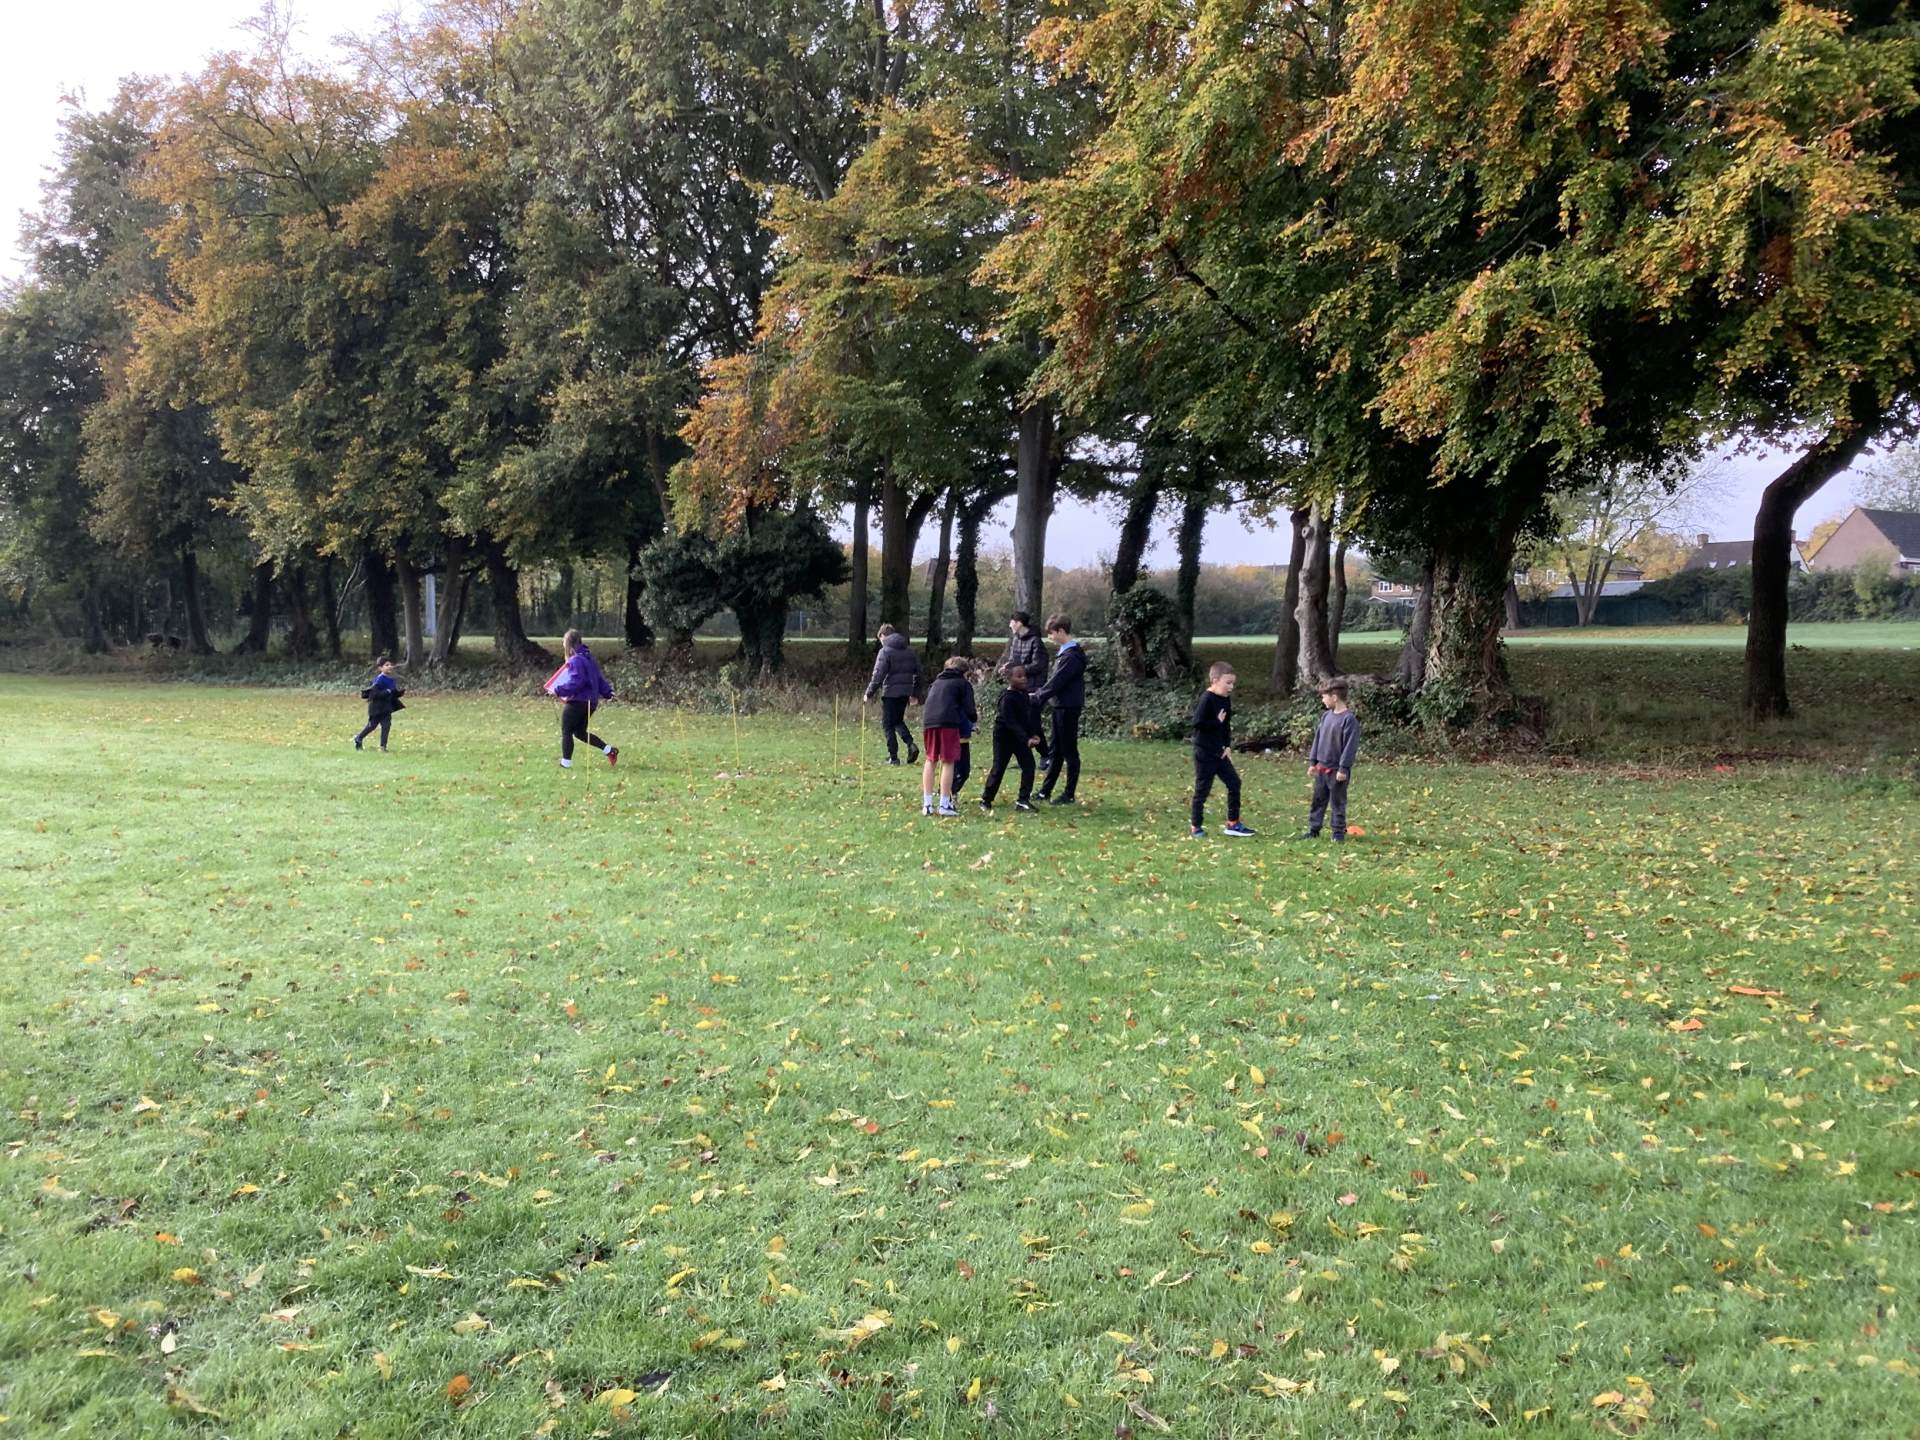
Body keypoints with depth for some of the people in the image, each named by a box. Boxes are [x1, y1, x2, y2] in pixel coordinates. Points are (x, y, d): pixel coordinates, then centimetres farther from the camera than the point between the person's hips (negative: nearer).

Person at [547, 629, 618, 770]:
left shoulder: (576, 660, -17)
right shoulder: (588, 658, 13)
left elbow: (575, 682, -25)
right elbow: (599, 678, 19)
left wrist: (558, 691, -21)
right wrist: (607, 693, 24)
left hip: (577, 702, -9)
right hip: (591, 701, 9)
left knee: (566, 732, 3)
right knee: (580, 732, 19)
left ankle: (566, 763, 5)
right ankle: (609, 750, 13)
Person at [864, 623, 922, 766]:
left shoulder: (885, 651, -8)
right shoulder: (910, 651, 11)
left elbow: (878, 675, -14)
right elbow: (918, 673, 14)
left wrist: (869, 693, -7)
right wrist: (914, 693, 21)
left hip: (890, 693, -6)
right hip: (905, 693, 6)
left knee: (888, 725, 5)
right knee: (898, 721, 22)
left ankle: (893, 757, 3)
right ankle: (911, 744, 1)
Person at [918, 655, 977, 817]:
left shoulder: (937, 681, 30)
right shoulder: (963, 683, 14)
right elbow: (968, 709, 5)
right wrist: (975, 718, 26)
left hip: (928, 720, 5)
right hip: (948, 722, -5)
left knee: (931, 761, 14)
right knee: (948, 762, 1)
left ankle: (927, 804, 11)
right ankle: (944, 804, -1)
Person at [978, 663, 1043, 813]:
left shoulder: (1024, 694, 2)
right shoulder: (1007, 698, -22)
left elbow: (1030, 716, 7)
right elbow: (1011, 722, -27)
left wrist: (1034, 734, -6)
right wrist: (1026, 739, -32)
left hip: (1022, 737, 7)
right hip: (1004, 736, -7)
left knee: (1028, 765, -4)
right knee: (999, 768, 0)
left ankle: (1024, 800, 2)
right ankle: (986, 800, 13)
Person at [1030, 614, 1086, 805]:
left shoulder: (1071, 656, -19)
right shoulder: (1065, 652, 11)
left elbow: (1056, 682, -20)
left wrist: (1037, 696, -11)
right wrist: (1039, 693, 7)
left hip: (1069, 707, -10)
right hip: (1061, 706, 10)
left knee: (1069, 751, -1)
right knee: (1056, 750, 14)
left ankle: (1069, 794, 7)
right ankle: (1045, 791, 21)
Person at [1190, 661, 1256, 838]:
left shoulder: (1226, 699, 7)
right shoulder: (1207, 699, -17)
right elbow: (1197, 723, -25)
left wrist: (1228, 746, 6)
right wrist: (1217, 722, -17)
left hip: (1220, 752, 8)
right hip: (1205, 753, -8)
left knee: (1234, 782, 7)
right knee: (1202, 789, 0)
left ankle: (1233, 824, 16)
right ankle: (1196, 828, 11)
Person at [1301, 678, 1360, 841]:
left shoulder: (1349, 719, -15)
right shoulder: (1326, 716, 8)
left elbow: (1351, 745, -17)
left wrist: (1344, 768, -19)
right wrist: (1313, 761, 12)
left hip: (1337, 770, -7)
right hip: (1321, 768, 7)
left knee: (1338, 803, 3)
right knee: (1318, 800, 12)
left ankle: (1339, 832, 13)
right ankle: (1313, 830, 19)